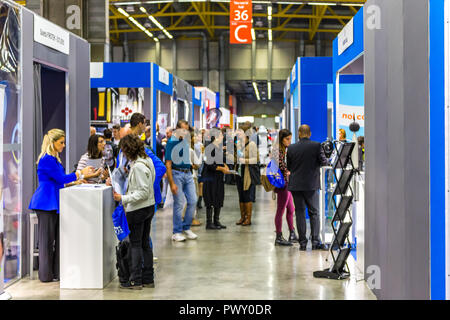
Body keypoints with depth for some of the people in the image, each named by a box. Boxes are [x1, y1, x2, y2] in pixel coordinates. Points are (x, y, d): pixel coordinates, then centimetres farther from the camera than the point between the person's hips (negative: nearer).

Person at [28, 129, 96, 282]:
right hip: (46, 203, -9)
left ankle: (56, 272, 14)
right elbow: (61, 178, -15)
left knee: (57, 238, 9)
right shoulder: (47, 159, -14)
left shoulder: (54, 159, 16)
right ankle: (46, 274, 5)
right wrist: (81, 173, -7)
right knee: (47, 239, -2)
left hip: (54, 203, 10)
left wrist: (74, 182, 14)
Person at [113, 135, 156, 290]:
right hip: (149, 207, 9)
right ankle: (148, 278, 21)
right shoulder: (147, 160, 8)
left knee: (135, 244, 0)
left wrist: (123, 198, -23)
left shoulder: (138, 166, -21)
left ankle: (136, 280, 8)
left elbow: (143, 192, -23)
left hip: (137, 210, -9)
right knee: (145, 243, 15)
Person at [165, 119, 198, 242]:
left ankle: (186, 228, 18)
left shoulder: (187, 141, 11)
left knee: (193, 201, 4)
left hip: (188, 173, 6)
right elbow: (168, 164, -13)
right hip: (177, 173, -6)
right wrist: (172, 183, -17)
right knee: (179, 203, -3)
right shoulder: (172, 142, -9)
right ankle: (177, 232, 8)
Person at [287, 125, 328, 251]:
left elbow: (289, 167, 7)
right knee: (314, 213, 7)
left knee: (300, 213, 7)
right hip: (311, 184, -1)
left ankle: (302, 243, 7)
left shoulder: (291, 148, -1)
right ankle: (316, 242, 3)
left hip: (295, 185, 1)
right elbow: (323, 162, -5)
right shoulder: (316, 146, -7)